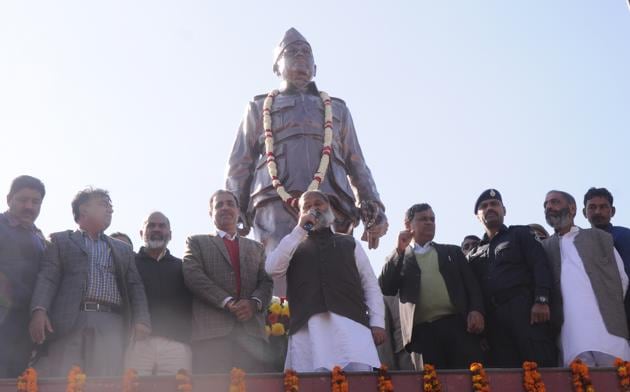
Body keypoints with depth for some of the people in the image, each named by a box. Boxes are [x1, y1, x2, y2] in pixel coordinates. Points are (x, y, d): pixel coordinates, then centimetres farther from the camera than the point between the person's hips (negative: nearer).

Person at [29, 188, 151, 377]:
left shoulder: (123, 249, 29)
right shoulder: (61, 240, 19)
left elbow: (134, 286, 18)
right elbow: (47, 277, 5)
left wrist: (141, 320, -2)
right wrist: (39, 310, -15)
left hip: (111, 324, 2)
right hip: (69, 321, -2)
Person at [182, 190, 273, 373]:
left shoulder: (256, 248, 27)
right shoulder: (197, 242, 17)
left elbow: (266, 282, 15)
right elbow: (193, 276, 0)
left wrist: (254, 303, -8)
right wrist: (227, 302, -12)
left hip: (251, 329, 3)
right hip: (212, 330, -3)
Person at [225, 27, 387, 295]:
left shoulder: (336, 109, 31)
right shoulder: (260, 108, 26)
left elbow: (357, 165, 25)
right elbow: (239, 167, 19)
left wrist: (373, 212, 11)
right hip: (276, 210, -2)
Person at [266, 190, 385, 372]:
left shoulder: (349, 243, 24)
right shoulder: (294, 246, 22)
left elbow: (370, 284, 18)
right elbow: (273, 269, 2)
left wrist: (377, 322, 4)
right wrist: (299, 229, 4)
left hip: (350, 321, 0)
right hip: (307, 326, 0)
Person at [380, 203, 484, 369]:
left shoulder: (452, 251, 23)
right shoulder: (398, 259, 20)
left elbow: (471, 284, 13)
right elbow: (386, 289, 3)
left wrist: (476, 311, -7)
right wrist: (399, 251, 0)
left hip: (458, 324, 1)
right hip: (422, 331, -1)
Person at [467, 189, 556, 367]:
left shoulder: (520, 234, 16)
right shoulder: (474, 254, 26)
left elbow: (541, 265, 2)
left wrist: (541, 300, -13)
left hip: (524, 308, -3)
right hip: (492, 318, 4)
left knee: (541, 364, -14)